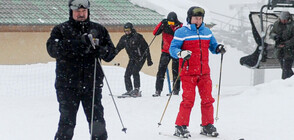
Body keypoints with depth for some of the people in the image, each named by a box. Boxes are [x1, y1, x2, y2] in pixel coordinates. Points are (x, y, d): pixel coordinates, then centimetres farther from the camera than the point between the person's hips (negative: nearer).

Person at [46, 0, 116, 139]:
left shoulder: (99, 29, 12)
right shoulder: (60, 30, 4)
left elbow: (111, 52, 10)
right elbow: (52, 49, -13)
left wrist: (99, 49, -14)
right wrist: (79, 42, -23)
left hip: (92, 85, 2)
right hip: (68, 85, -2)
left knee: (97, 121, 2)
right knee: (67, 122, -2)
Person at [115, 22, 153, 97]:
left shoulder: (137, 37, -14)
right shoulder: (124, 38, 2)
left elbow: (146, 48, -10)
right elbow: (118, 48, 13)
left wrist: (149, 60, -10)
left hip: (140, 58, -6)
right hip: (132, 59, 6)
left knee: (135, 71, -22)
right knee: (127, 74, -3)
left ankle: (137, 90, -19)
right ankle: (129, 91, 5)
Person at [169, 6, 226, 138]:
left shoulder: (207, 32, 14)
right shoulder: (181, 32, -2)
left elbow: (213, 46, 21)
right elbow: (172, 48, -6)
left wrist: (218, 48, -1)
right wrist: (181, 53, -25)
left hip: (204, 72, 5)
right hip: (188, 72, -5)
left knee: (207, 99, 4)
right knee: (188, 100, -9)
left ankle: (207, 126, 16)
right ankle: (181, 127, 0)